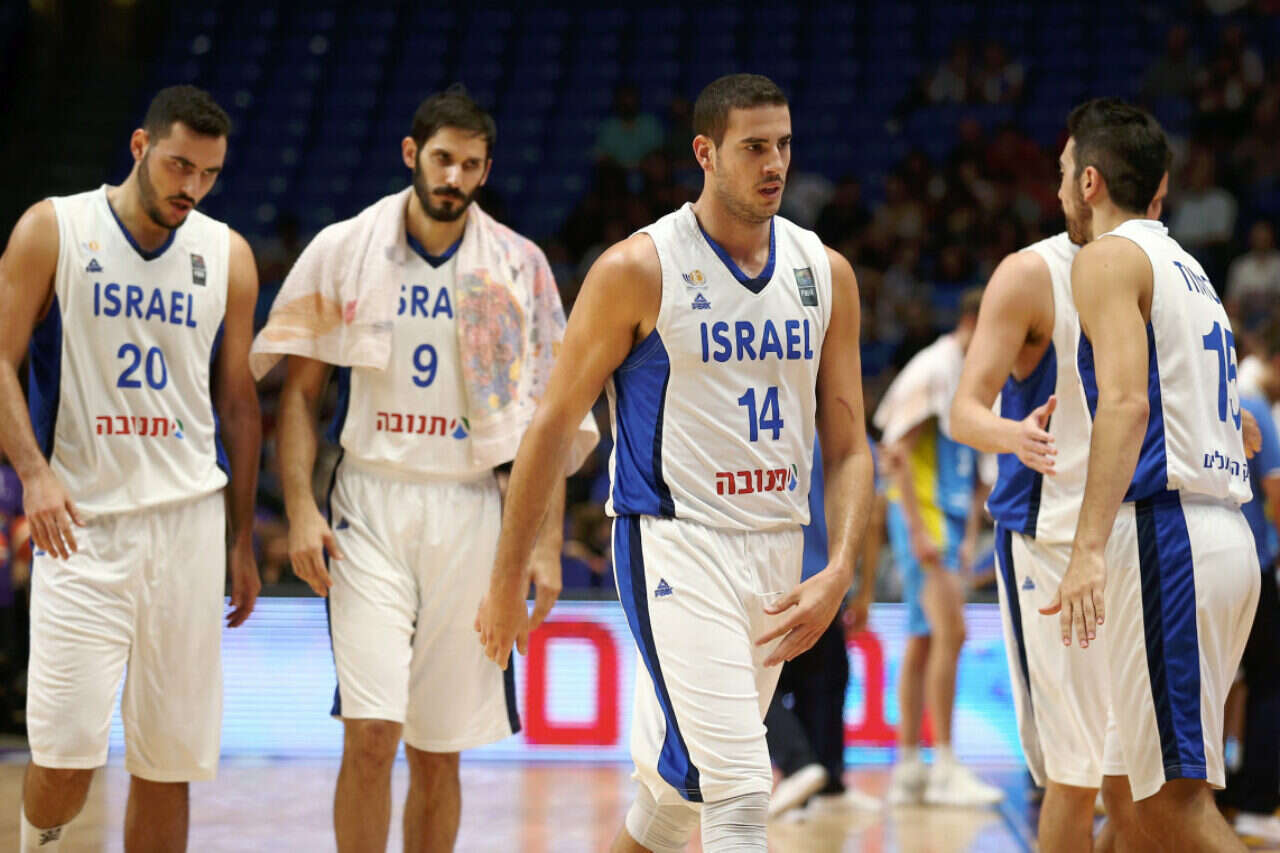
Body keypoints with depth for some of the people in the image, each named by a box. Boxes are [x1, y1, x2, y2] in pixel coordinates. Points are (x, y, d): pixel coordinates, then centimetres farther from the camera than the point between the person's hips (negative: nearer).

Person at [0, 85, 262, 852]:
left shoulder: (227, 256, 7)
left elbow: (237, 401, 14)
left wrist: (242, 542, 13)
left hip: (190, 520, 3)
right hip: (82, 520, -3)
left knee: (169, 756, 3)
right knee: (69, 747, -13)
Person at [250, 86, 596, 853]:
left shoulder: (519, 267, 5)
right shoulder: (343, 251, 2)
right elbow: (300, 391, 5)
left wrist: (547, 543, -1)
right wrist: (300, 509, -6)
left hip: (471, 510, 2)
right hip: (370, 503, -1)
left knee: (440, 752, 6)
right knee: (371, 732, -13)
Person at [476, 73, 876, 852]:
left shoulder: (826, 274, 6)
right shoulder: (639, 270, -8)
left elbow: (847, 446, 9)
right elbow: (554, 425, -2)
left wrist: (839, 572, -8)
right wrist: (507, 584, -1)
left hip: (778, 553, 6)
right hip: (674, 546, -6)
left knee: (678, 784, 16)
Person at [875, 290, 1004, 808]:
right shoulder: (933, 371, -11)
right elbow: (897, 454, -17)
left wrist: (970, 534, 16)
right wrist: (920, 531, -21)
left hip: (949, 519, 9)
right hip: (920, 515, -9)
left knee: (924, 640, 9)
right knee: (950, 632, -15)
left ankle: (908, 770, 11)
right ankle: (944, 767, -15)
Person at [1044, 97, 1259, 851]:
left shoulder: (1108, 258, -4)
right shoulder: (1189, 270, 23)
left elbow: (1127, 401, -19)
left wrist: (1091, 547, -26)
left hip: (1165, 533, -9)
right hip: (1227, 533, 9)